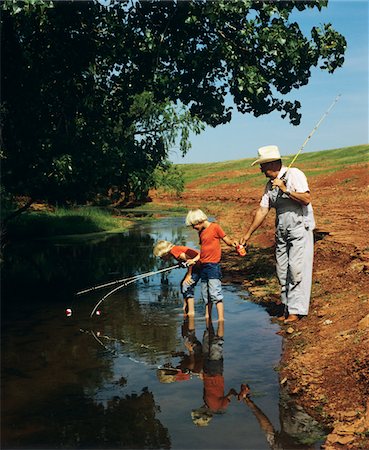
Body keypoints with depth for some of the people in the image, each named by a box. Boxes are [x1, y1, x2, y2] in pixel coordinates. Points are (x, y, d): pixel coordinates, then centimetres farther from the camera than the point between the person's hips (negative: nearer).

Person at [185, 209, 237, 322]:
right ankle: (207, 316, 22)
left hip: (213, 265, -8)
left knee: (215, 293, -13)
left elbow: (227, 240, -5)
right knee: (205, 294, 13)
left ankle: (221, 318, -13)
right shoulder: (201, 232, 16)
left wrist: (233, 242, -26)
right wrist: (194, 259, 7)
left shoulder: (215, 227, -6)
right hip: (203, 266, 8)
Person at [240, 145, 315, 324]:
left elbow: (307, 199, -19)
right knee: (282, 271, 7)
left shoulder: (294, 175, -9)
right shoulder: (270, 185, 11)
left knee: (296, 269, -9)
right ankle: (287, 308, 15)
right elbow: (262, 210, 15)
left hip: (300, 230, -7)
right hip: (281, 233, 7)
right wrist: (248, 234, 15)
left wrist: (285, 190, -21)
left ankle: (296, 310, -2)